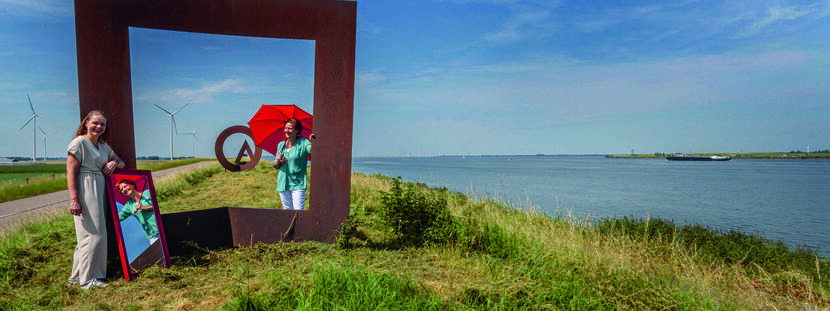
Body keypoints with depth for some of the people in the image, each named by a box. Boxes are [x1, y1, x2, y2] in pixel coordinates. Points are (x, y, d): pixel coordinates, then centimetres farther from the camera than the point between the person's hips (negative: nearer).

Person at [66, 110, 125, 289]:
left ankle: (78, 276, 21)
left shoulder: (103, 146, 18)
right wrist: (73, 199, -20)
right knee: (92, 234, -8)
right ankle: (86, 279, 2)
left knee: (96, 233, 10)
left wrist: (114, 162, 1)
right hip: (85, 192, -8)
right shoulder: (79, 143, -6)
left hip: (100, 192, 8)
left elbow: (121, 163, 27)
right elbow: (71, 173, -12)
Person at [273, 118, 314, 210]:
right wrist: (278, 160, -7)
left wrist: (312, 142, -44)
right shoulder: (281, 145, 9)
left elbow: (311, 150, -25)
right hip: (283, 183, 5)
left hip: (298, 184, -4)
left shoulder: (303, 142, -4)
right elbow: (276, 166, 15)